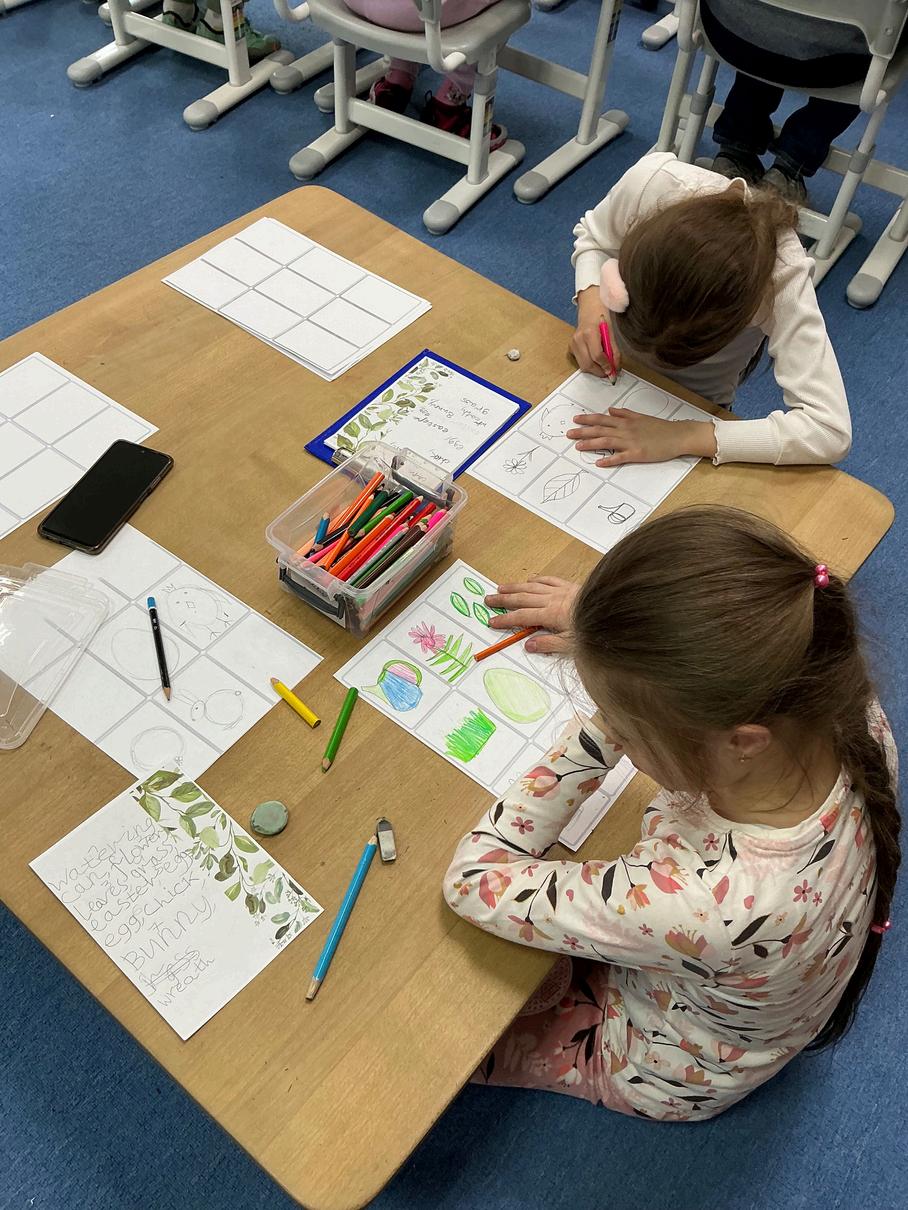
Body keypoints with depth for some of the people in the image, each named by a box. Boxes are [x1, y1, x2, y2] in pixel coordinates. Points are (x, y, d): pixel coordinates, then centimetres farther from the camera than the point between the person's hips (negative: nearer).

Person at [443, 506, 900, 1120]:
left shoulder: (712, 905, -51)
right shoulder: (844, 706, -33)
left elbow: (473, 880, -35)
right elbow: (757, 633, -6)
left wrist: (603, 731, -37)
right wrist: (605, 626, -11)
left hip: (669, 1072, -5)